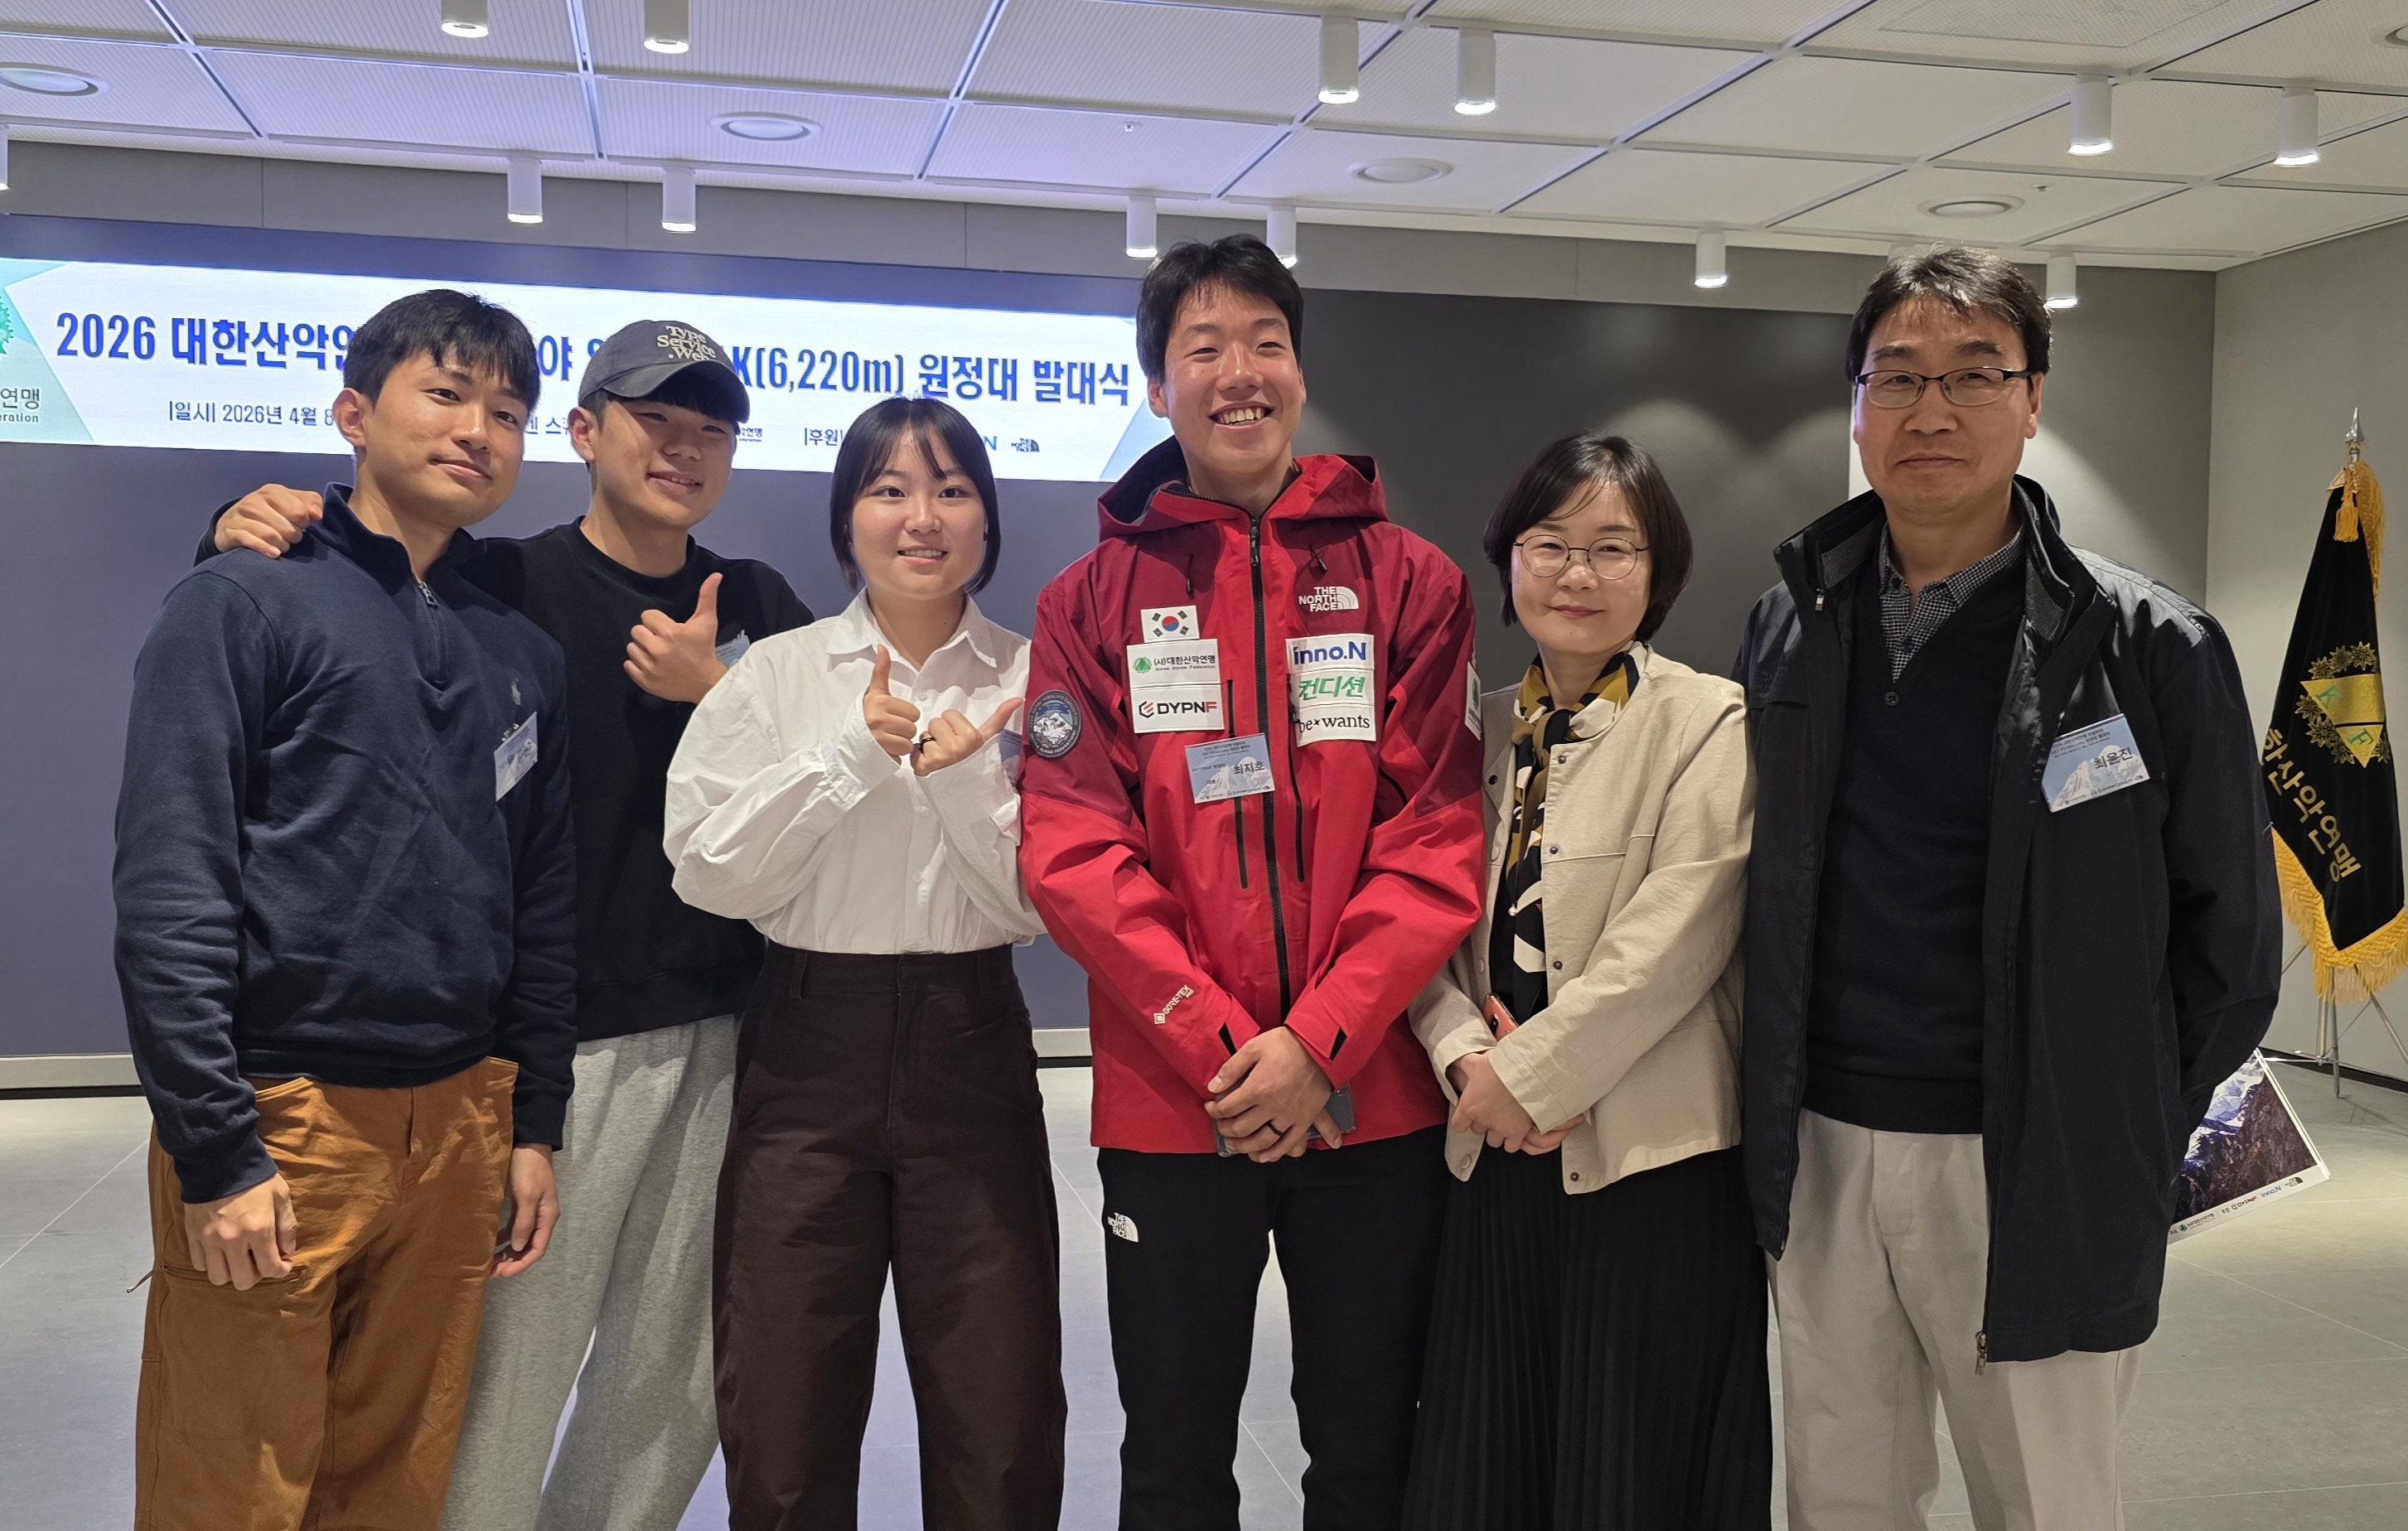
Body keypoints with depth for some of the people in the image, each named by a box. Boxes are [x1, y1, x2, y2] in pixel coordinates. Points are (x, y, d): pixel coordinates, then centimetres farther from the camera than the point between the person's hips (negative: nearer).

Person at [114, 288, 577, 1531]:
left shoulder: (522, 656, 13)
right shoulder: (246, 604, -3)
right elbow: (167, 893, -10)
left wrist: (533, 1126, 11)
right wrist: (213, 1150, -14)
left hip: (458, 1130, 5)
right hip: (278, 1129, -5)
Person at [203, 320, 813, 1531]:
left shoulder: (759, 607, 11)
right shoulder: (503, 587, -1)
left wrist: (716, 692, -9)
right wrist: (248, 534, -19)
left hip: (718, 1041, 4)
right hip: (554, 1048, -4)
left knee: (676, 1383, 13)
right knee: (505, 1380, -3)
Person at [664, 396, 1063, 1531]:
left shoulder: (1029, 684, 4)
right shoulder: (773, 675, 4)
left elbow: (1044, 901, -2)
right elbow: (710, 874, -6)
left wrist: (964, 774, -16)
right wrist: (853, 754, -13)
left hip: (972, 1045, 0)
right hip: (809, 1049, 0)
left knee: (1002, 1434, 5)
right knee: (782, 1429, 7)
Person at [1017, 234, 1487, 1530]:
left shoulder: (1407, 581, 2)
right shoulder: (1094, 599, 3)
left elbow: (1439, 834, -5)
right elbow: (1074, 850, -6)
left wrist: (1318, 1041, -14)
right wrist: (1219, 1047, -15)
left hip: (1372, 1097, 0)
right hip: (1170, 1107, 0)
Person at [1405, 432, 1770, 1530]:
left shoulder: (1712, 726, -6)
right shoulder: (1481, 729, 11)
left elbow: (1670, 946, -15)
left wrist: (1527, 1076, -13)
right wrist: (1467, 1058, -9)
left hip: (1656, 1164, -5)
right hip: (1499, 1162, 5)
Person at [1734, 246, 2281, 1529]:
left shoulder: (2149, 648, -7)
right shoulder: (1788, 627, 5)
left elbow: (2228, 941, -2)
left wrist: (2126, 1140, -2)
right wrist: (1774, 1108, 10)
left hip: (2026, 1170, -3)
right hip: (1816, 1151, 4)